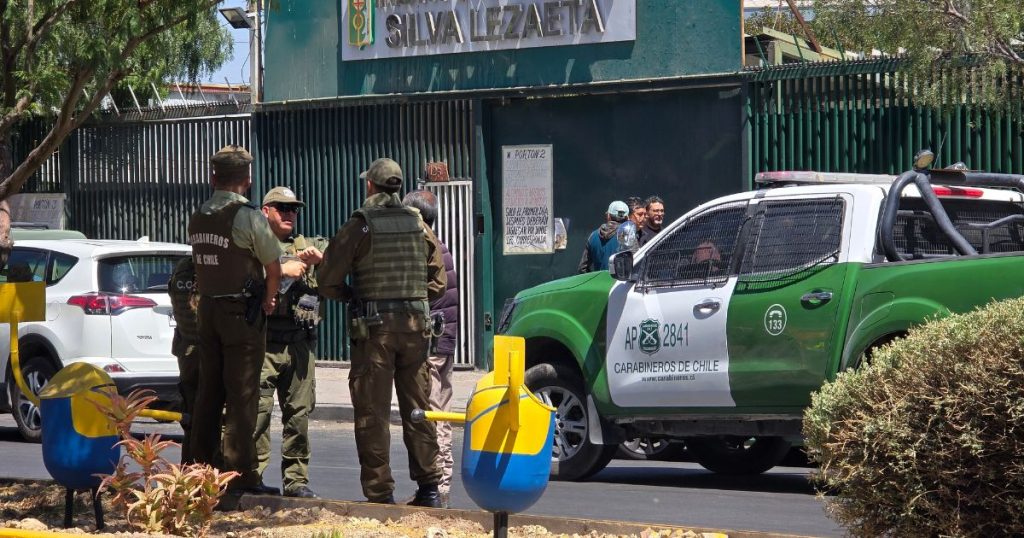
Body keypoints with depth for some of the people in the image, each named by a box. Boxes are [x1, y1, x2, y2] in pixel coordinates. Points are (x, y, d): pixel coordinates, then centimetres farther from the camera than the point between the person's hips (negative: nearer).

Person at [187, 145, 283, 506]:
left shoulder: (197, 219, 7)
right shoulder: (248, 217, -13)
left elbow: (206, 264, 10)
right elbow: (273, 267, -10)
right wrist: (269, 299, 8)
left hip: (208, 310, 6)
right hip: (242, 313, -6)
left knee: (208, 393, 12)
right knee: (241, 397, -4)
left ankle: (200, 471, 16)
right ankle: (239, 477, -4)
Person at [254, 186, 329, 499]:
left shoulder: (309, 246, 20)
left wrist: (319, 257, -7)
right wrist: (281, 270, -15)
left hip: (301, 343, 4)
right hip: (264, 341, -4)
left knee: (299, 412, 6)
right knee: (258, 410, -9)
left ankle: (296, 479, 12)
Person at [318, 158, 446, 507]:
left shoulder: (359, 227, -5)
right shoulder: (419, 226, 8)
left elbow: (328, 283, -6)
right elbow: (439, 282, 10)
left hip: (374, 327, -4)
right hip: (415, 324, 4)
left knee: (372, 413, 1)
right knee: (417, 408, 11)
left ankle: (380, 494, 0)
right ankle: (428, 488, 12)